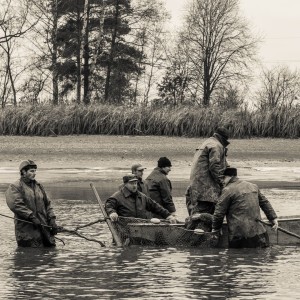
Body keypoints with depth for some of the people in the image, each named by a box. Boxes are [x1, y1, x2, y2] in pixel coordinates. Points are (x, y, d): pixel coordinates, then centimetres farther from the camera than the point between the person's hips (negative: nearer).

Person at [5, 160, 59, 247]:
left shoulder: (38, 186, 19)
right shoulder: (15, 187, -3)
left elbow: (47, 204, 21)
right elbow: (16, 205, -16)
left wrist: (52, 220, 7)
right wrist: (31, 217, -22)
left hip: (44, 226, 6)